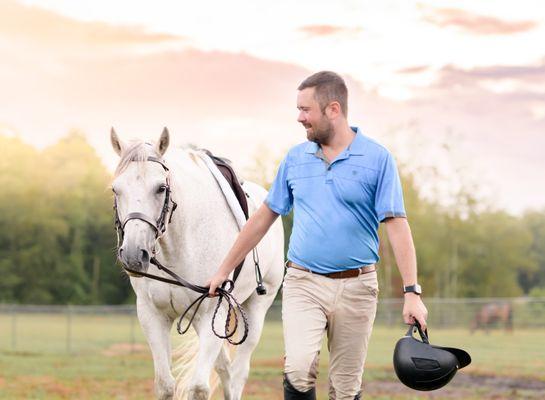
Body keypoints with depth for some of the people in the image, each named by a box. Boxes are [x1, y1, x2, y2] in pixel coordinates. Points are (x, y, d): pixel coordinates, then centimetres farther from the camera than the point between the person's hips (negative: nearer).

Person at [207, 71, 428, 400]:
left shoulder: (377, 159, -4)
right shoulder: (295, 159, 7)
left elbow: (397, 225, -8)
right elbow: (264, 217, 15)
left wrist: (412, 292, -15)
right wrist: (224, 270, 16)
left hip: (356, 287, -2)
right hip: (303, 285, 2)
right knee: (299, 369, -20)